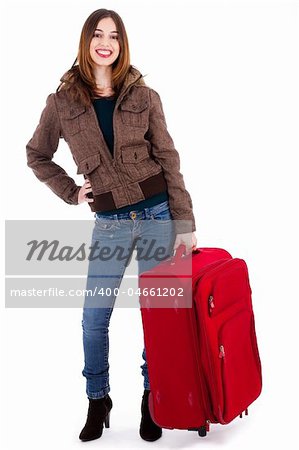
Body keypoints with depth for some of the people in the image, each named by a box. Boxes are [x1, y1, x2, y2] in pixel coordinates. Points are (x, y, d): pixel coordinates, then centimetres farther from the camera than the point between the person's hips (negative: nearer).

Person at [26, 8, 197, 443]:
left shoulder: (144, 97, 1)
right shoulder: (62, 101, 3)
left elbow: (169, 160, -1)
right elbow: (37, 155, 15)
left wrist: (185, 223, -6)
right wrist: (71, 193, 3)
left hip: (158, 214, 0)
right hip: (109, 224, 1)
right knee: (94, 317, 4)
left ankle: (153, 397, 27)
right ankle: (98, 401, 26)